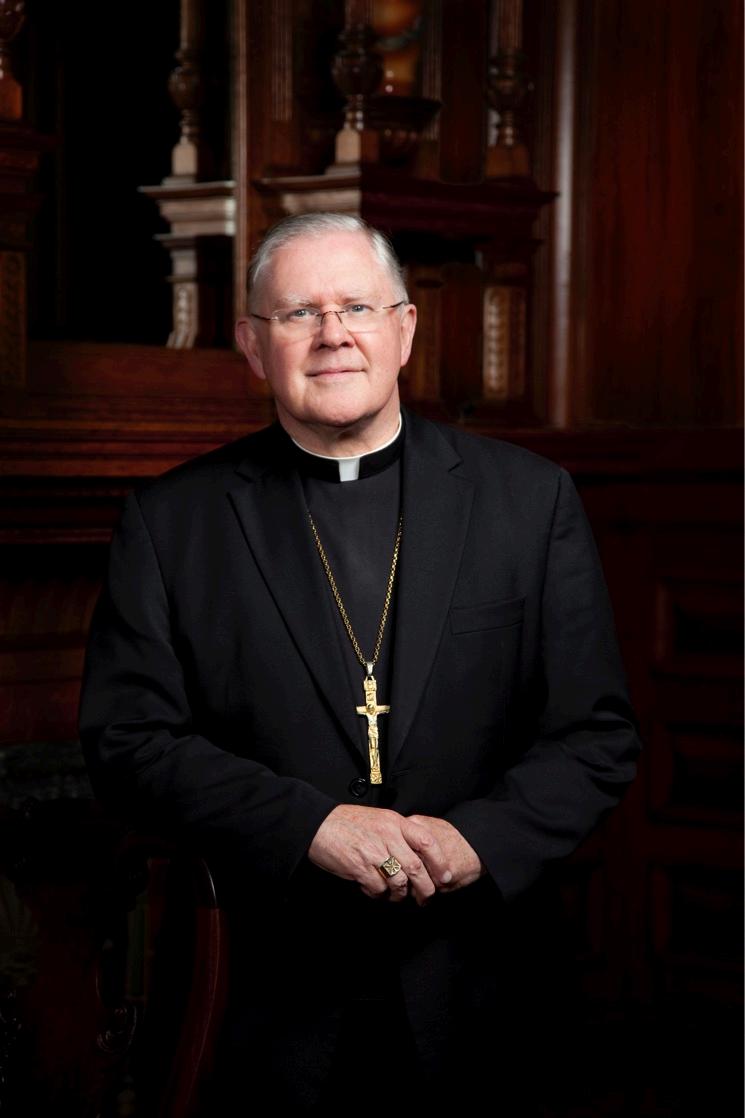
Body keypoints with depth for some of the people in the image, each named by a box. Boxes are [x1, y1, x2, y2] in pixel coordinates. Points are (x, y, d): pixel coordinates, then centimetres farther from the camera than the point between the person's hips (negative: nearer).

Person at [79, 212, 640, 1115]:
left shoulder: (530, 499, 2)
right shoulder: (172, 522, 0)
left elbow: (597, 734, 2)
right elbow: (127, 738, -5)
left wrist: (483, 836, -17)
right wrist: (309, 825, -18)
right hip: (261, 999, -1)